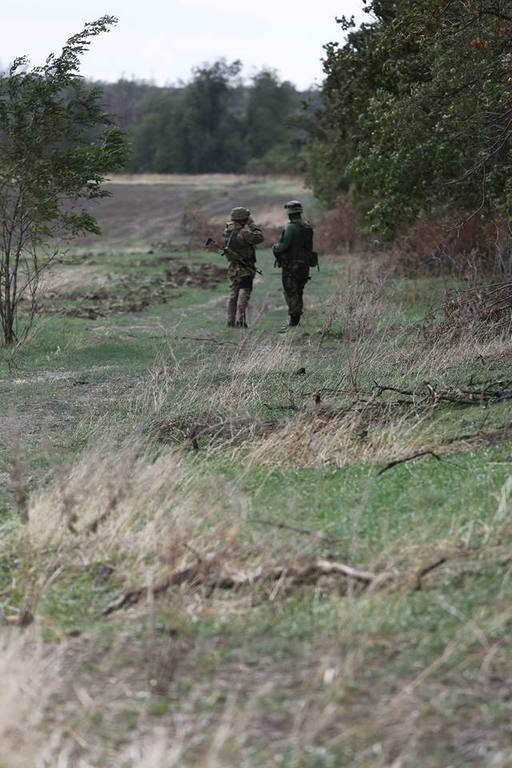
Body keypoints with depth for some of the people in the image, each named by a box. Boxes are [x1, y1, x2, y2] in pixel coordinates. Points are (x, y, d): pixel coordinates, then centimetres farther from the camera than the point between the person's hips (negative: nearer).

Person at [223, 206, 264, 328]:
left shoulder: (228, 230, 2)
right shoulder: (243, 233, -20)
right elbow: (259, 237, -16)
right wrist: (252, 225, -3)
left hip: (233, 267, 7)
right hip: (245, 269, -7)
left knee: (233, 294, 14)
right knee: (243, 294, -5)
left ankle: (231, 321, 16)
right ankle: (240, 320, -13)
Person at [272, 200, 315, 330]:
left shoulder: (291, 227, -17)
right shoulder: (308, 227, 8)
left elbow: (283, 246, -21)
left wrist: (275, 247, 1)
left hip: (291, 265, -8)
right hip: (304, 265, 8)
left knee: (291, 293, -4)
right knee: (298, 293, 14)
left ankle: (293, 322, -8)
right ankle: (295, 322, 16)